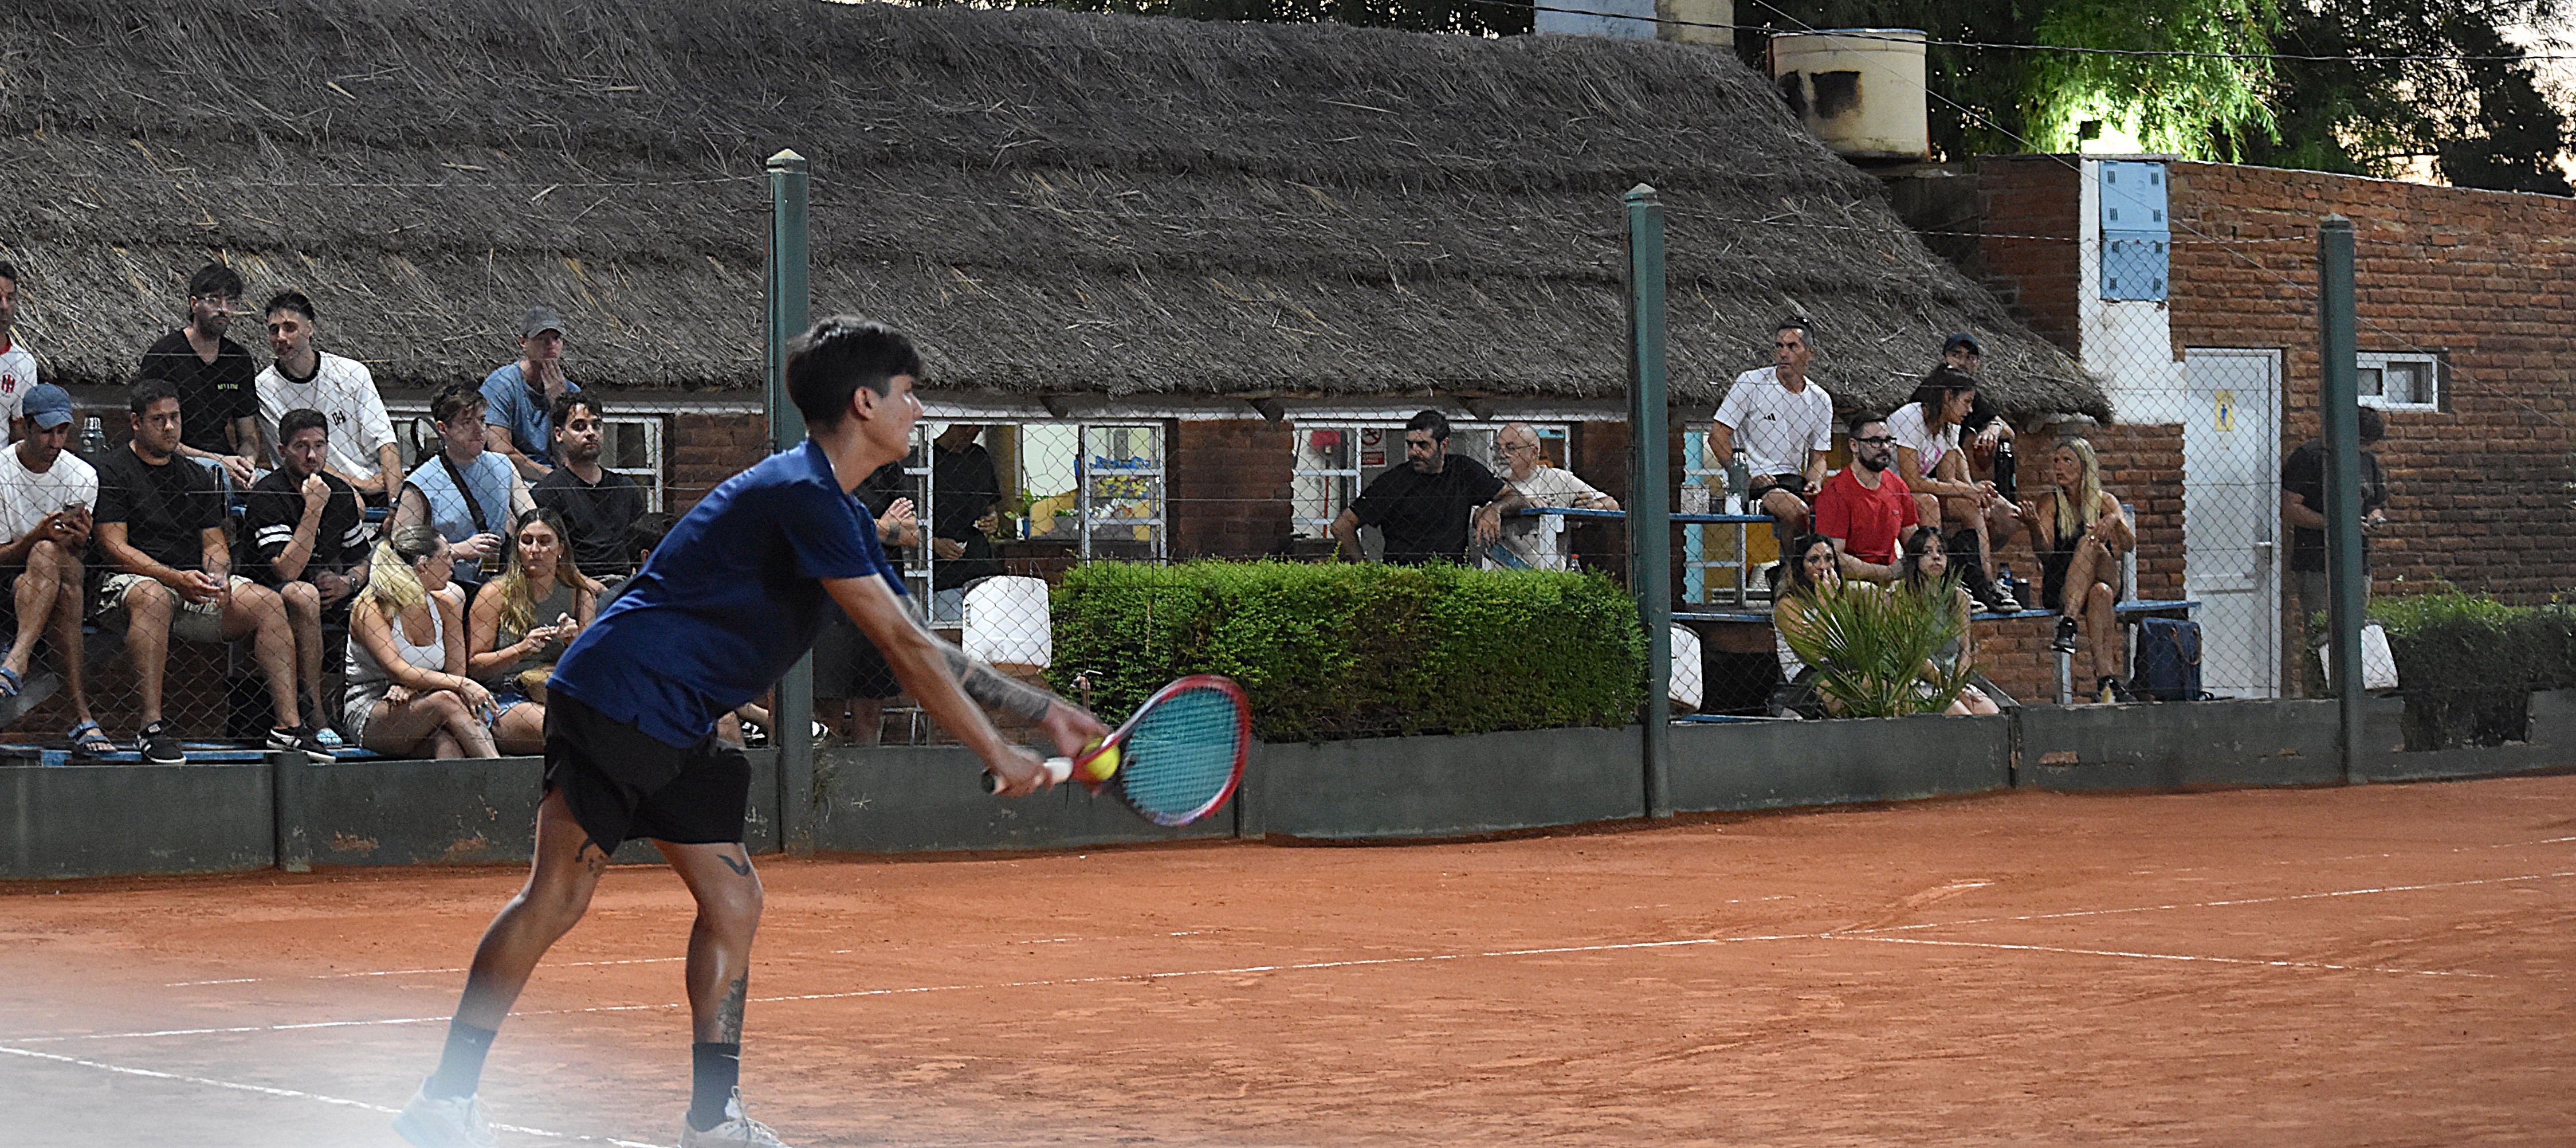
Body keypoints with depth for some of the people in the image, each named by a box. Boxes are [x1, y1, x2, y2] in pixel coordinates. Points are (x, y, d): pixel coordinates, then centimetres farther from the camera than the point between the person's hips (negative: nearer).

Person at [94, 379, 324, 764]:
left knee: (268, 602, -17)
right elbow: (114, 548, -7)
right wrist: (176, 578, -20)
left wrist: (218, 578, -8)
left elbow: (215, 544, 18)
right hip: (133, 579, -6)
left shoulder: (197, 476, 23)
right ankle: (152, 728, -43)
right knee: (153, 598, -41)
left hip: (196, 584, 6)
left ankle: (288, 725, -22)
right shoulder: (113, 471, 3)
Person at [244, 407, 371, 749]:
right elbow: (287, 571, -23)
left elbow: (363, 559, 17)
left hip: (330, 599, 6)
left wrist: (346, 583, -7)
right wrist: (314, 509, -25)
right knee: (304, 595, -40)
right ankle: (316, 721, -37)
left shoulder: (341, 493, 7)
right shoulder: (268, 494, -13)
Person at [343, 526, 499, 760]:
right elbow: (397, 670, -23)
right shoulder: (369, 610, -10)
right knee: (447, 701, -32)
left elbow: (454, 673, 4)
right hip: (367, 718, -4)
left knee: (448, 743, -33)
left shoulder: (445, 605, 7)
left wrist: (410, 688, -16)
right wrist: (463, 685, -30)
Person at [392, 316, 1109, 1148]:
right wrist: (994, 754, -13)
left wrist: (1046, 713, 19)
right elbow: (905, 649, -18)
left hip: (676, 732, 10)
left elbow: (918, 652, 21)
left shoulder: (837, 515, 15)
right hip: (617, 697, -10)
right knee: (558, 896, -11)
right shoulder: (802, 496, -17)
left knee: (733, 902, 7)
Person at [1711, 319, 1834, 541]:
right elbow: (1718, 436, -6)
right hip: (1754, 480, -4)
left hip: (1793, 480, 5)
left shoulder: (1820, 400, 10)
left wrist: (1814, 484, -7)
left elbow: (1818, 458, 16)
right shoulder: (1751, 383, -3)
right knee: (1798, 512, -33)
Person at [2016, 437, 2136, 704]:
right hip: (2058, 590, -1)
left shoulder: (2104, 501, 10)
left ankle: (2068, 623, -45)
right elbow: (2045, 551, -10)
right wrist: (2034, 526, -31)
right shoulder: (2050, 502, 6)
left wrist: (2115, 520, -28)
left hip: (2106, 582, 1)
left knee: (2093, 546, -30)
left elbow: (2129, 544, -6)